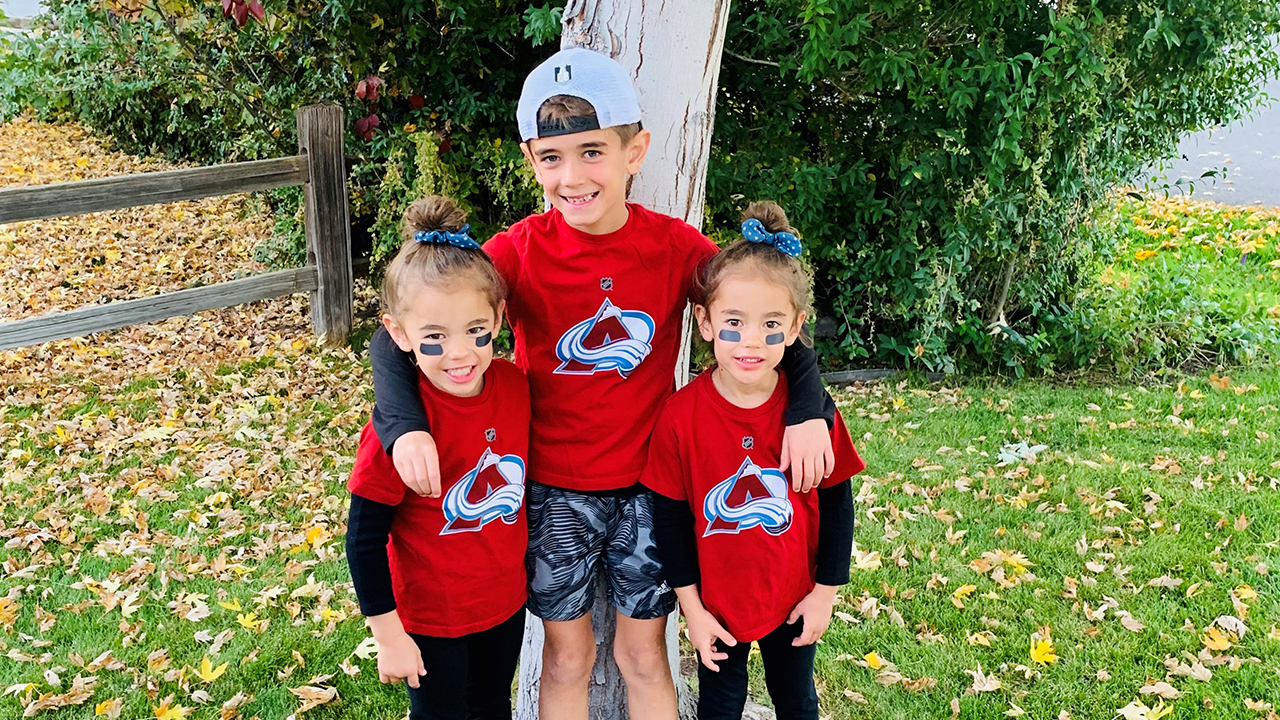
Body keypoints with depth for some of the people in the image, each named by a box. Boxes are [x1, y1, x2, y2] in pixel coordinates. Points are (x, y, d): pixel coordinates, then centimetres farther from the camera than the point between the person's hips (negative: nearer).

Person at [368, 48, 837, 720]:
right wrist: (404, 426, -32)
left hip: (649, 482, 1)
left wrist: (809, 409, -20)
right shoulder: (519, 251, -14)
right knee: (567, 657, 14)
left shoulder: (676, 247, -11)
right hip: (553, 487, 0)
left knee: (644, 654, 15)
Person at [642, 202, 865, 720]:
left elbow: (836, 503, -5)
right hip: (716, 604, -1)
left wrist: (826, 591, -1)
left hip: (794, 599, 1)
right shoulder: (680, 415, -19)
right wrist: (691, 606, -7)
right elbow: (669, 517, -10)